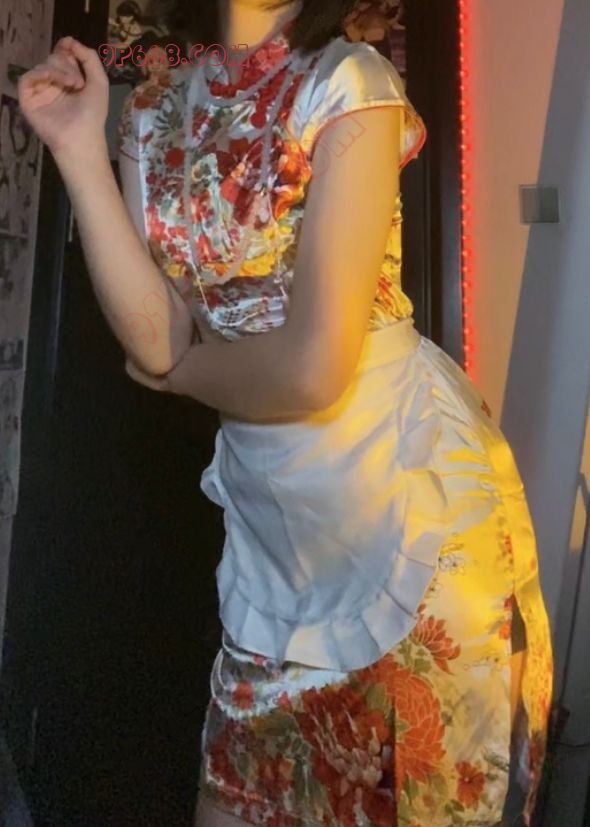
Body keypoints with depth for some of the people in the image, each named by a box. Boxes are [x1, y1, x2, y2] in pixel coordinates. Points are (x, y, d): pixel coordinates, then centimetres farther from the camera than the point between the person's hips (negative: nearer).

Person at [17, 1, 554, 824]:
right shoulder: (154, 112, 5)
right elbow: (159, 338, -6)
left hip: (406, 485, -5)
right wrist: (80, 149, -8)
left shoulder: (348, 81, -12)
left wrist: (182, 367, -3)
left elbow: (315, 365, -20)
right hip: (273, 508, 6)